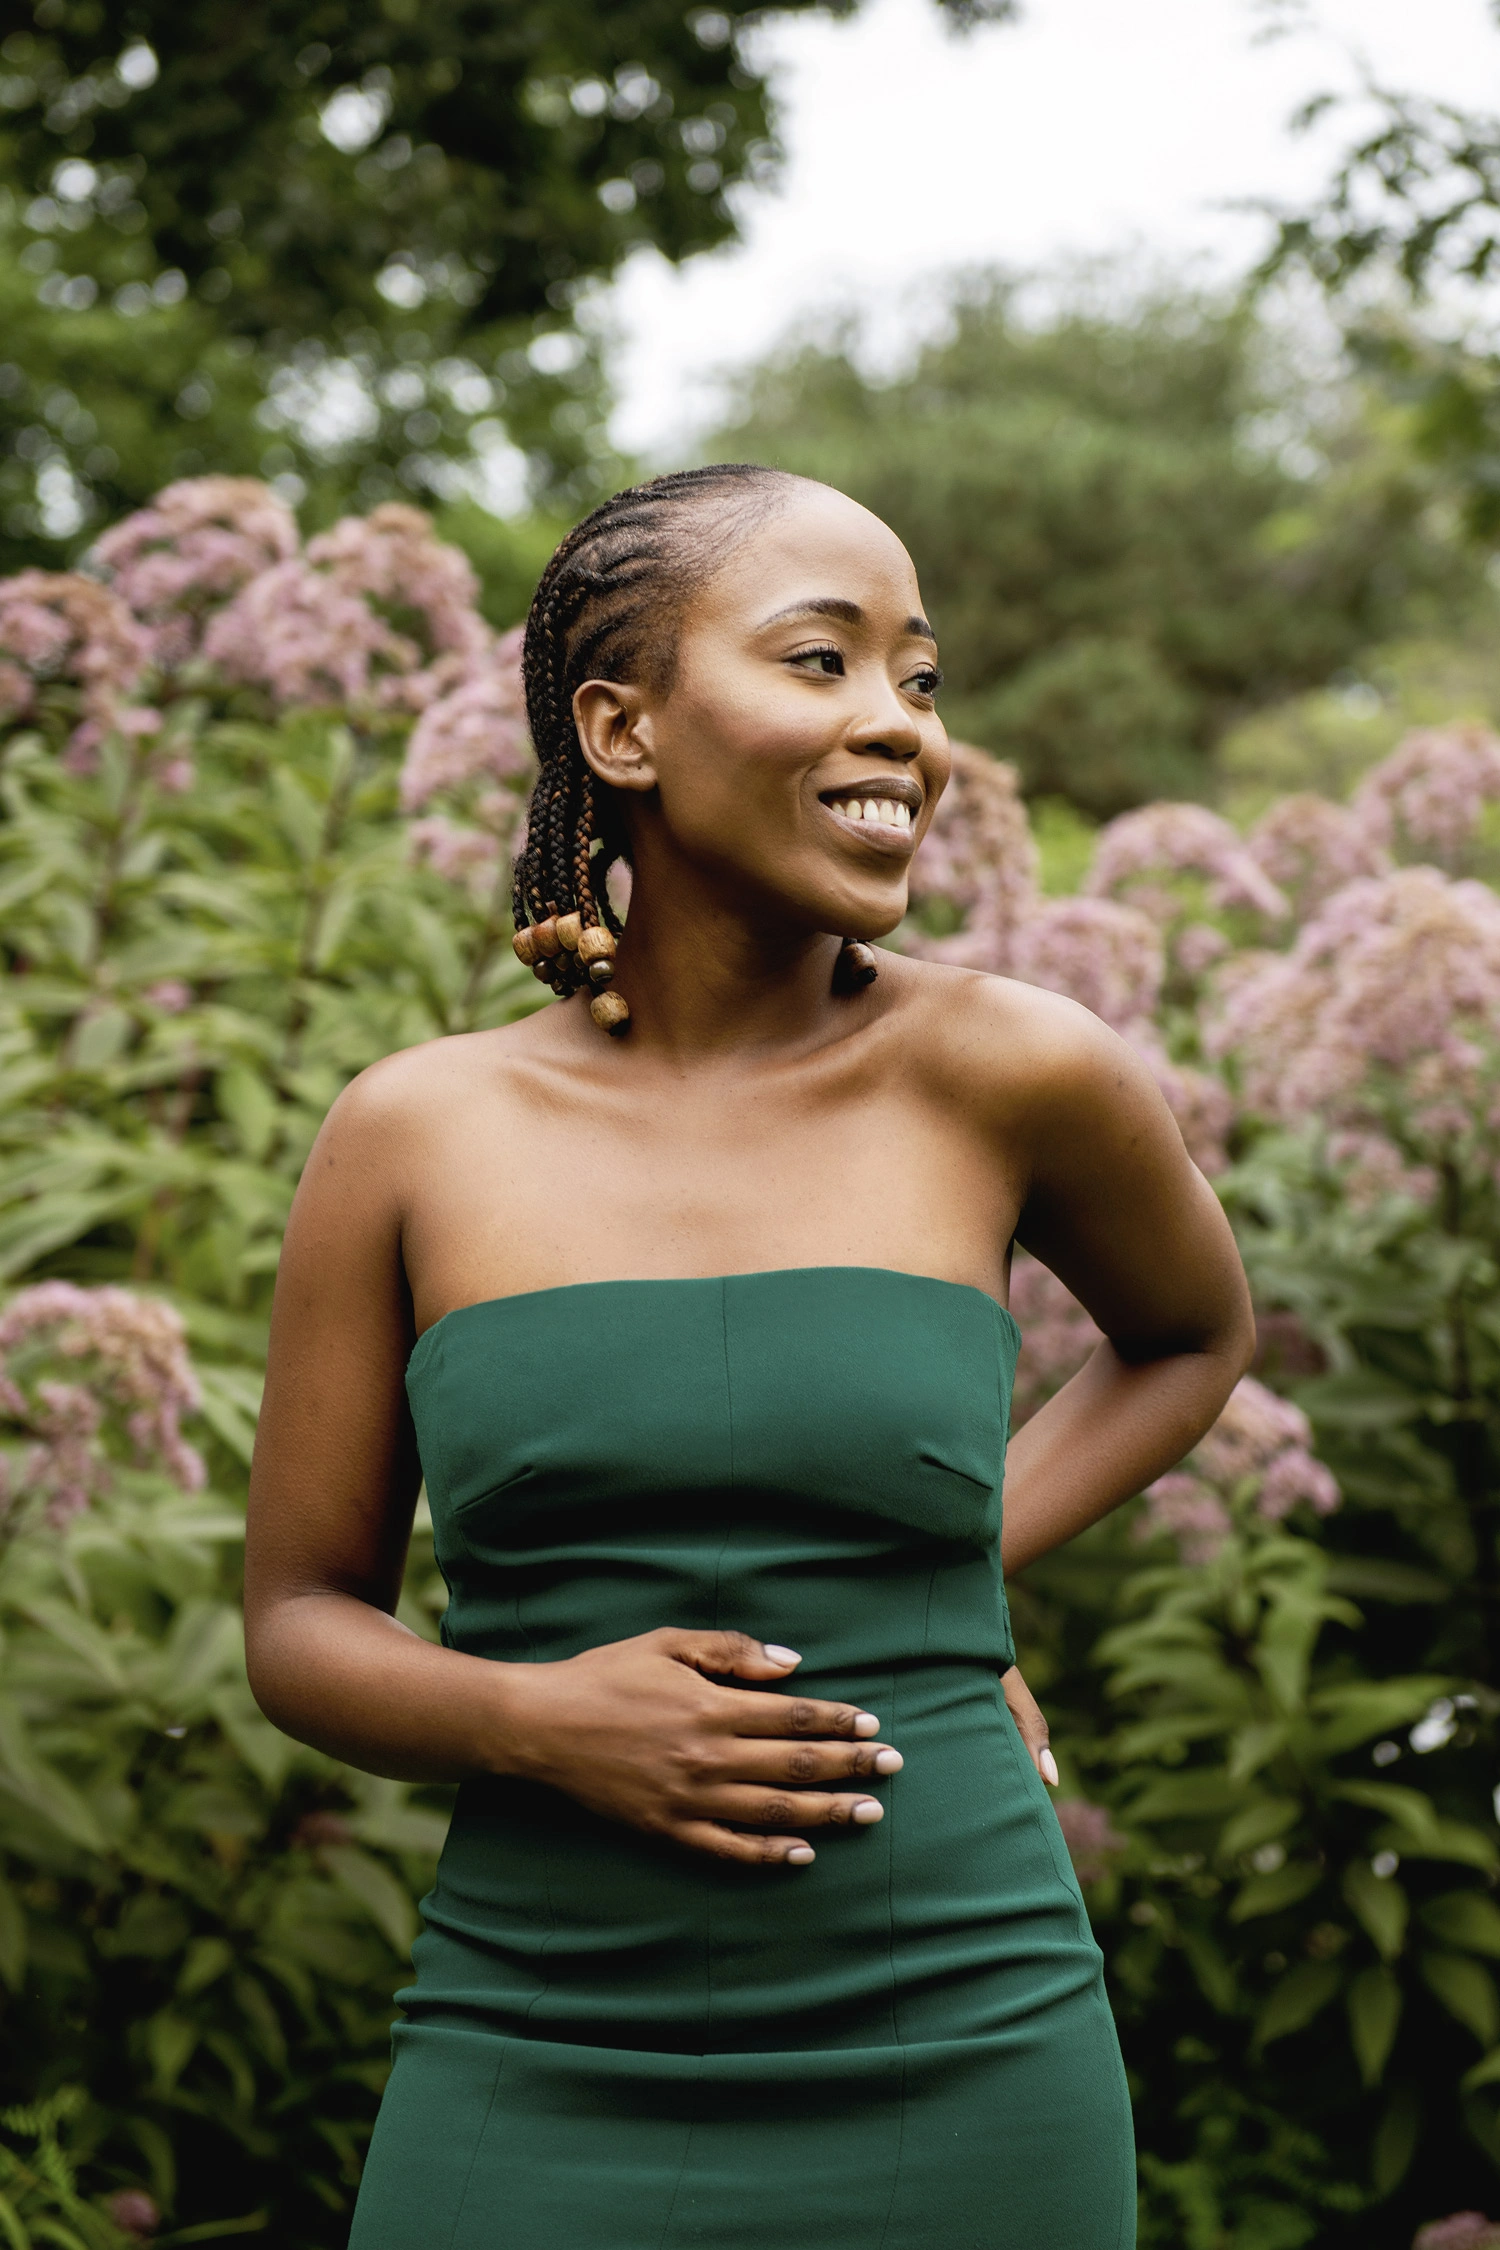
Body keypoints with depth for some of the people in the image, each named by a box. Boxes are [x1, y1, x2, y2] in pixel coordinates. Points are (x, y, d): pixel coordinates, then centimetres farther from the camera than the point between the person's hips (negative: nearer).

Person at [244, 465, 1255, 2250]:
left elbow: (1195, 1335, 17)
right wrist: (540, 1718, -12)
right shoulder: (416, 1135, 0)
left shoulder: (1008, 1075, -3)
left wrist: (962, 1574, 3)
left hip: (960, 2085, 0)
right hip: (538, 2095, 0)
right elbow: (300, 1620, 6)